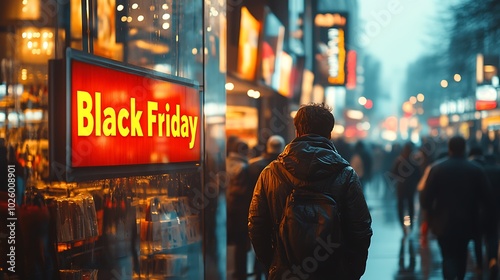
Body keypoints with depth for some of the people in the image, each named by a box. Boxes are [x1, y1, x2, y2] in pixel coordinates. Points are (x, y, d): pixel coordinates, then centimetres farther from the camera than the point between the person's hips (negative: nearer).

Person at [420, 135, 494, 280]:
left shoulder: (436, 168, -10)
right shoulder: (477, 170, -6)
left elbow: (426, 197, -12)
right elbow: (486, 197, -6)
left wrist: (429, 212, 7)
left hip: (444, 222, -2)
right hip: (467, 222, 2)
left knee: (448, 256, 3)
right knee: (461, 254, 21)